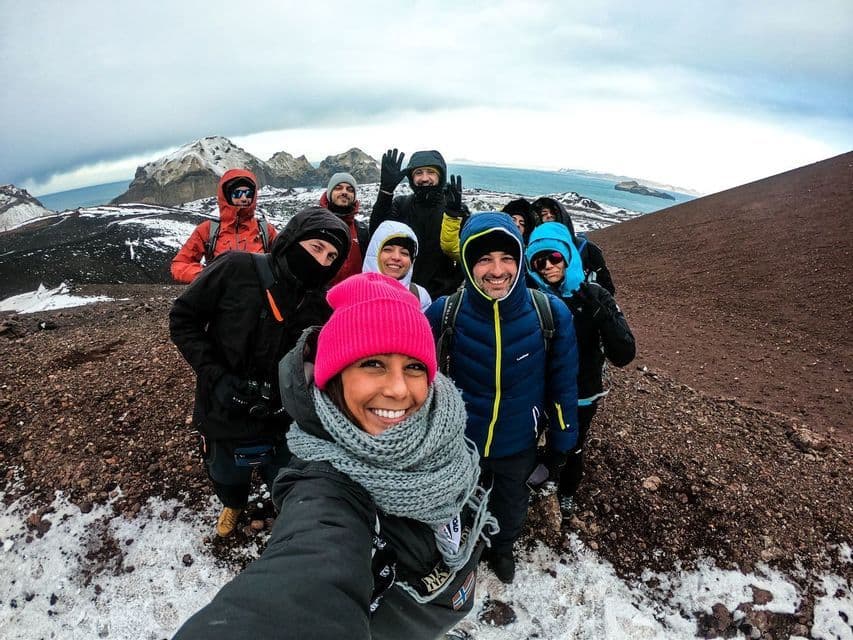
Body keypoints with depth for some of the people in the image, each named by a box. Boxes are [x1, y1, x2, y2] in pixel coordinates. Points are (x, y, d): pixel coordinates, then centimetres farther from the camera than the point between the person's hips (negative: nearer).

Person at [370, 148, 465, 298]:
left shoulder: (456, 208, 3)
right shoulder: (400, 204, 6)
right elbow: (377, 234, -11)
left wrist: (456, 214, -23)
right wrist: (386, 189, -19)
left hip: (441, 296, -1)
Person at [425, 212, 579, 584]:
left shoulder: (551, 313, -22)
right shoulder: (446, 311, -24)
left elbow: (562, 382, -10)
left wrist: (563, 439, -1)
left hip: (520, 442, 1)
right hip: (460, 439, 0)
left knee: (512, 500, 29)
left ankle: (503, 547, 62)